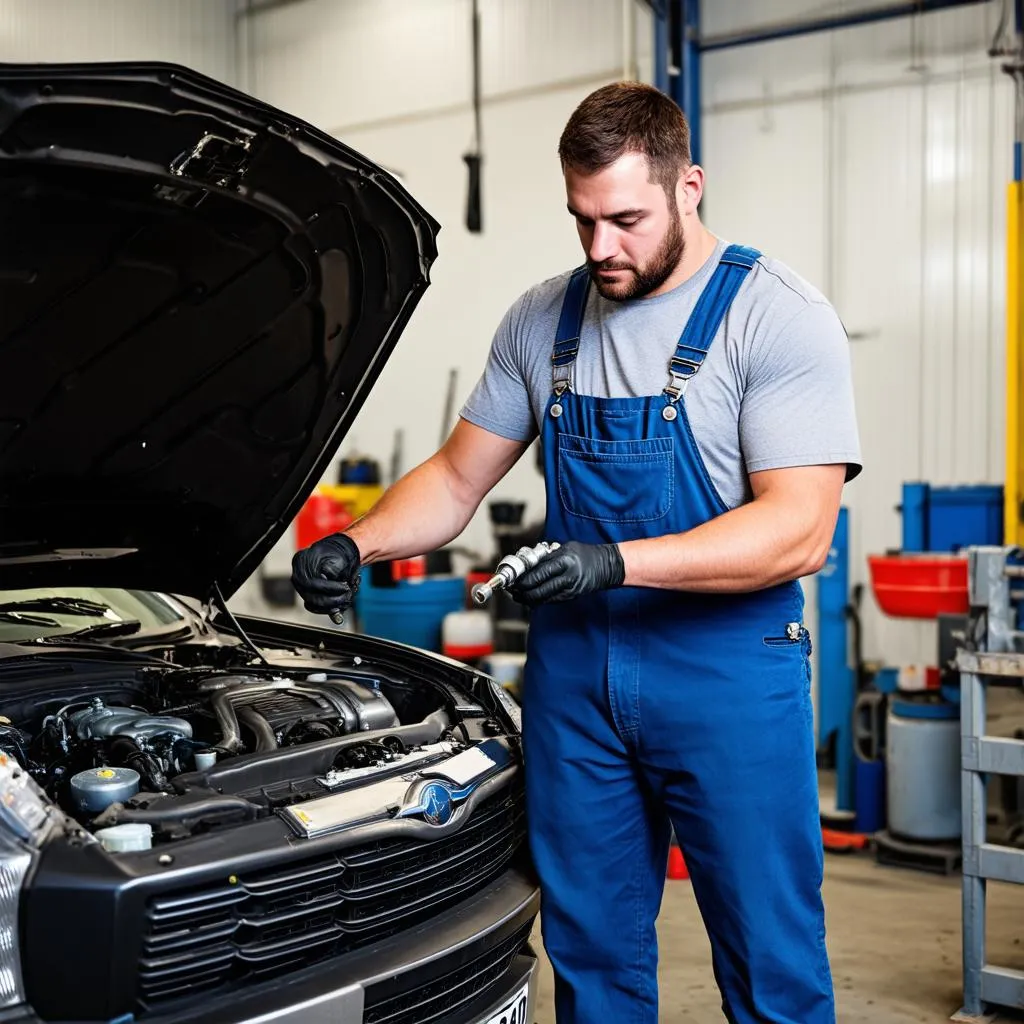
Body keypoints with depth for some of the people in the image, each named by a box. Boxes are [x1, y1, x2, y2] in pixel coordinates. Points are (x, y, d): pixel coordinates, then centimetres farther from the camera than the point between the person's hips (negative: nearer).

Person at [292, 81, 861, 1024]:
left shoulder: (781, 318, -10)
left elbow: (799, 530, -19)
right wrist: (356, 545, -5)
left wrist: (616, 562, -29)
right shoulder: (542, 322, 7)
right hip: (573, 669, 5)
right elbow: (459, 477, 12)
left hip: (729, 671, -4)